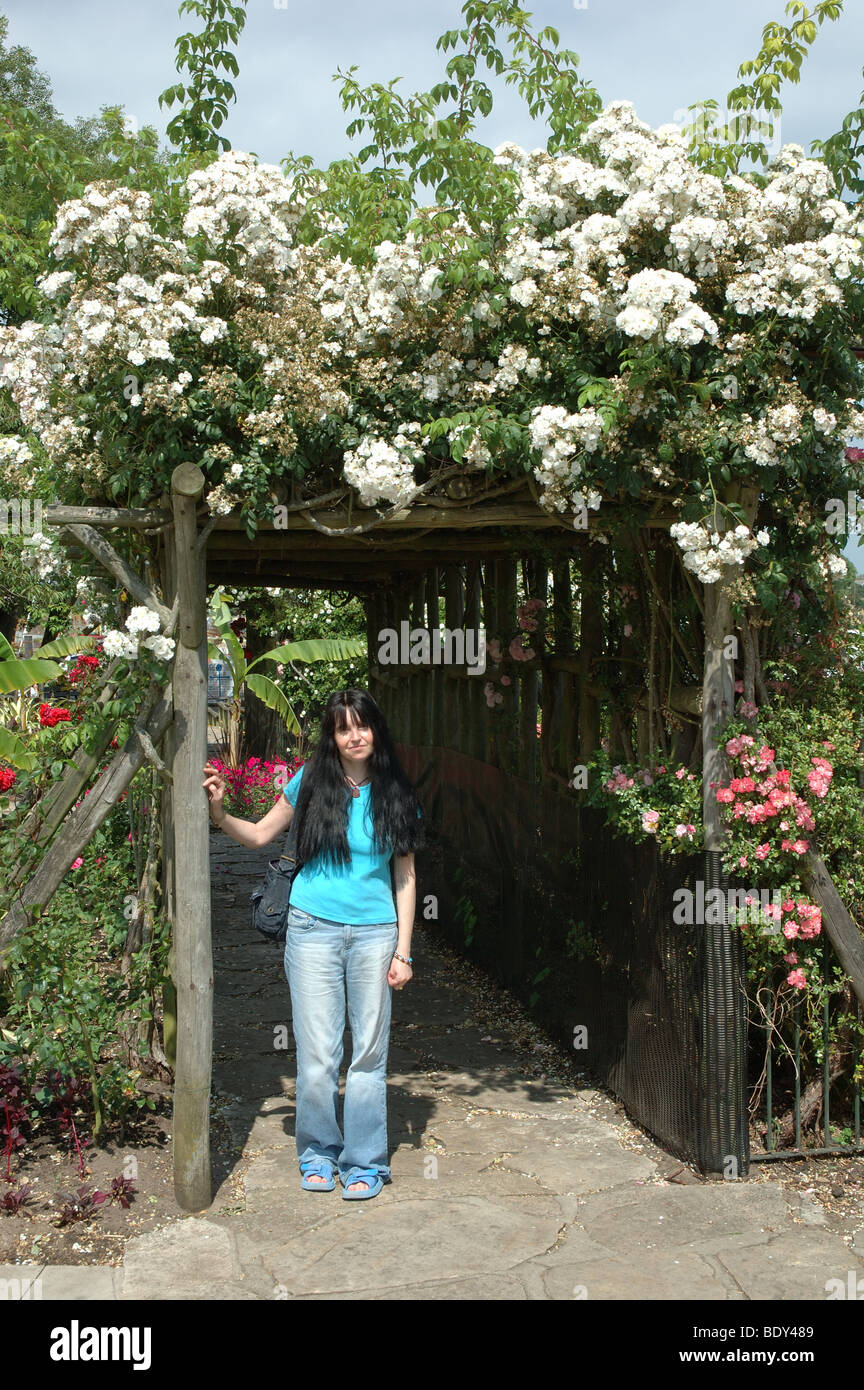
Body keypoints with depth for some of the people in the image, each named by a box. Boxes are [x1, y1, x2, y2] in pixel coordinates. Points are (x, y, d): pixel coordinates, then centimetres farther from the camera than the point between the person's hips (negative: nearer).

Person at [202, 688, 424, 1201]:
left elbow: (405, 876, 6)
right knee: (318, 1051, 3)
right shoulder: (311, 783, 2)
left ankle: (365, 1161, 19)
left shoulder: (396, 794, 4)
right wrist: (220, 813, -6)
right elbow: (261, 834, 13)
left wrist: (403, 950, 2)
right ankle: (319, 1150, 23)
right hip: (315, 928, 0)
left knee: (370, 1052, 5)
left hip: (375, 932, 1)